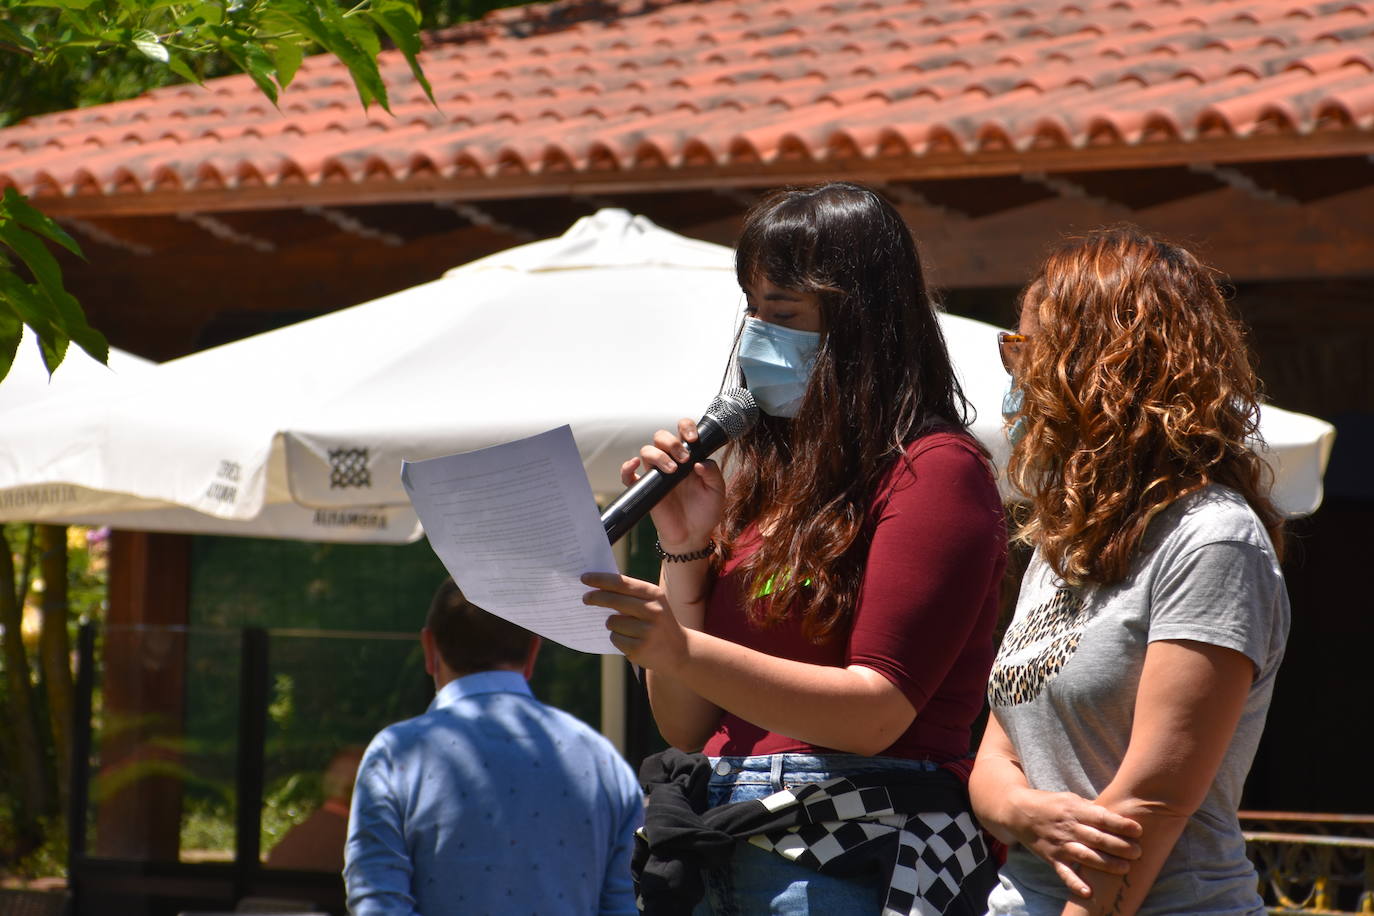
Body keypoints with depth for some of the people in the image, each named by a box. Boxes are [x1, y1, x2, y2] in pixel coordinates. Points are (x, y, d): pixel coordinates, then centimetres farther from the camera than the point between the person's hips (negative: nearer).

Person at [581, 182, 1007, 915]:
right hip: (723, 854, 7)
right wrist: (684, 552, 4)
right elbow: (688, 728, 16)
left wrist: (683, 652, -22)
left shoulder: (935, 470, -4)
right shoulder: (767, 481, 18)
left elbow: (876, 711, -14)